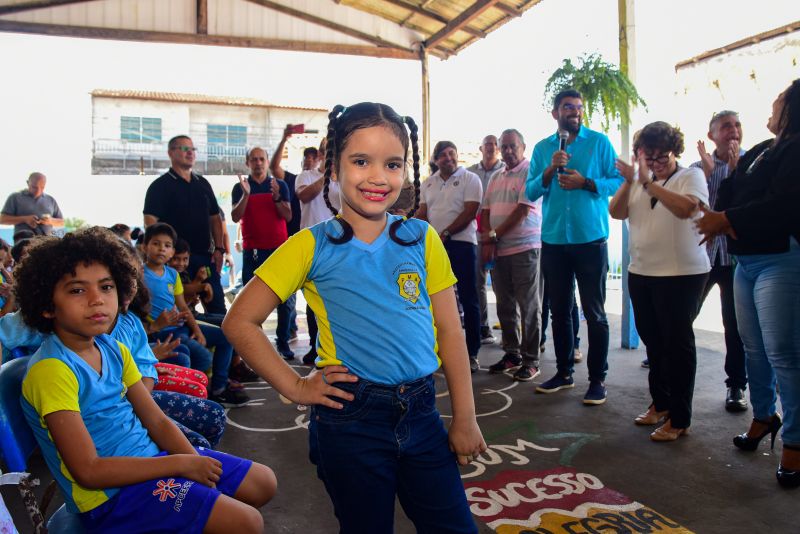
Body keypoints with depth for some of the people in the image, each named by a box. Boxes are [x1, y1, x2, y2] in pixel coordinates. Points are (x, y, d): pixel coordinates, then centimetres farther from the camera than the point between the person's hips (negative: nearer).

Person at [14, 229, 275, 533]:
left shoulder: (114, 349, 4)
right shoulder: (52, 369, -20)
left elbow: (157, 421, 6)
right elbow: (88, 471, -22)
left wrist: (197, 463, -10)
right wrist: (182, 465, -19)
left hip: (148, 457, 8)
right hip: (108, 494, -8)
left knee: (263, 483, 10)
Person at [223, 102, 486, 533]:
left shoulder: (421, 239, 0)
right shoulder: (313, 247, -7)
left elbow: (449, 329, 3)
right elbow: (240, 322, -4)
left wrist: (465, 418, 4)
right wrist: (294, 387, -7)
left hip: (421, 412, 3)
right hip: (351, 419, -2)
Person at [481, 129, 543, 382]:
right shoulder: (496, 177, 17)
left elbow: (523, 210, -13)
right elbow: (486, 210, 15)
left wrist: (494, 235, -7)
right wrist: (487, 242, 1)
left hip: (524, 248, -7)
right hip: (498, 250, 7)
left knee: (528, 307, -1)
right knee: (505, 305, 11)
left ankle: (531, 361, 6)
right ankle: (511, 354, 22)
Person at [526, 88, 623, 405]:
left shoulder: (599, 142, 2)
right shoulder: (542, 148, 10)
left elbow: (619, 182, -3)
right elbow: (531, 192, 3)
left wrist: (585, 182, -16)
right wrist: (550, 171, -13)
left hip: (591, 239, -3)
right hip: (553, 241, 3)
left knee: (594, 312, 0)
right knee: (559, 310, 11)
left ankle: (598, 379, 10)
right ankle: (564, 372, 24)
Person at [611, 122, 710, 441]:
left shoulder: (691, 175, -3)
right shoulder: (638, 181, 12)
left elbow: (686, 208, -23)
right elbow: (616, 213, 0)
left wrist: (648, 182, -22)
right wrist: (628, 181, -13)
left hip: (681, 274, -6)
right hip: (641, 272, 6)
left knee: (677, 342, -1)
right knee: (652, 340, 15)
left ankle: (679, 419, 8)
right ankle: (660, 403, 32)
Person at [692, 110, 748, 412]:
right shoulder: (698, 167, 7)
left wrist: (735, 164, -14)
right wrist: (707, 169, -12)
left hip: (736, 254, -1)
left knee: (735, 324, 5)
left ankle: (736, 385, 19)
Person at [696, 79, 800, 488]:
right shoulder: (761, 151, 17)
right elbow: (732, 197, 18)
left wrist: (725, 220, -15)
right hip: (746, 260, 9)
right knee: (754, 348, 16)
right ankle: (763, 416, 33)